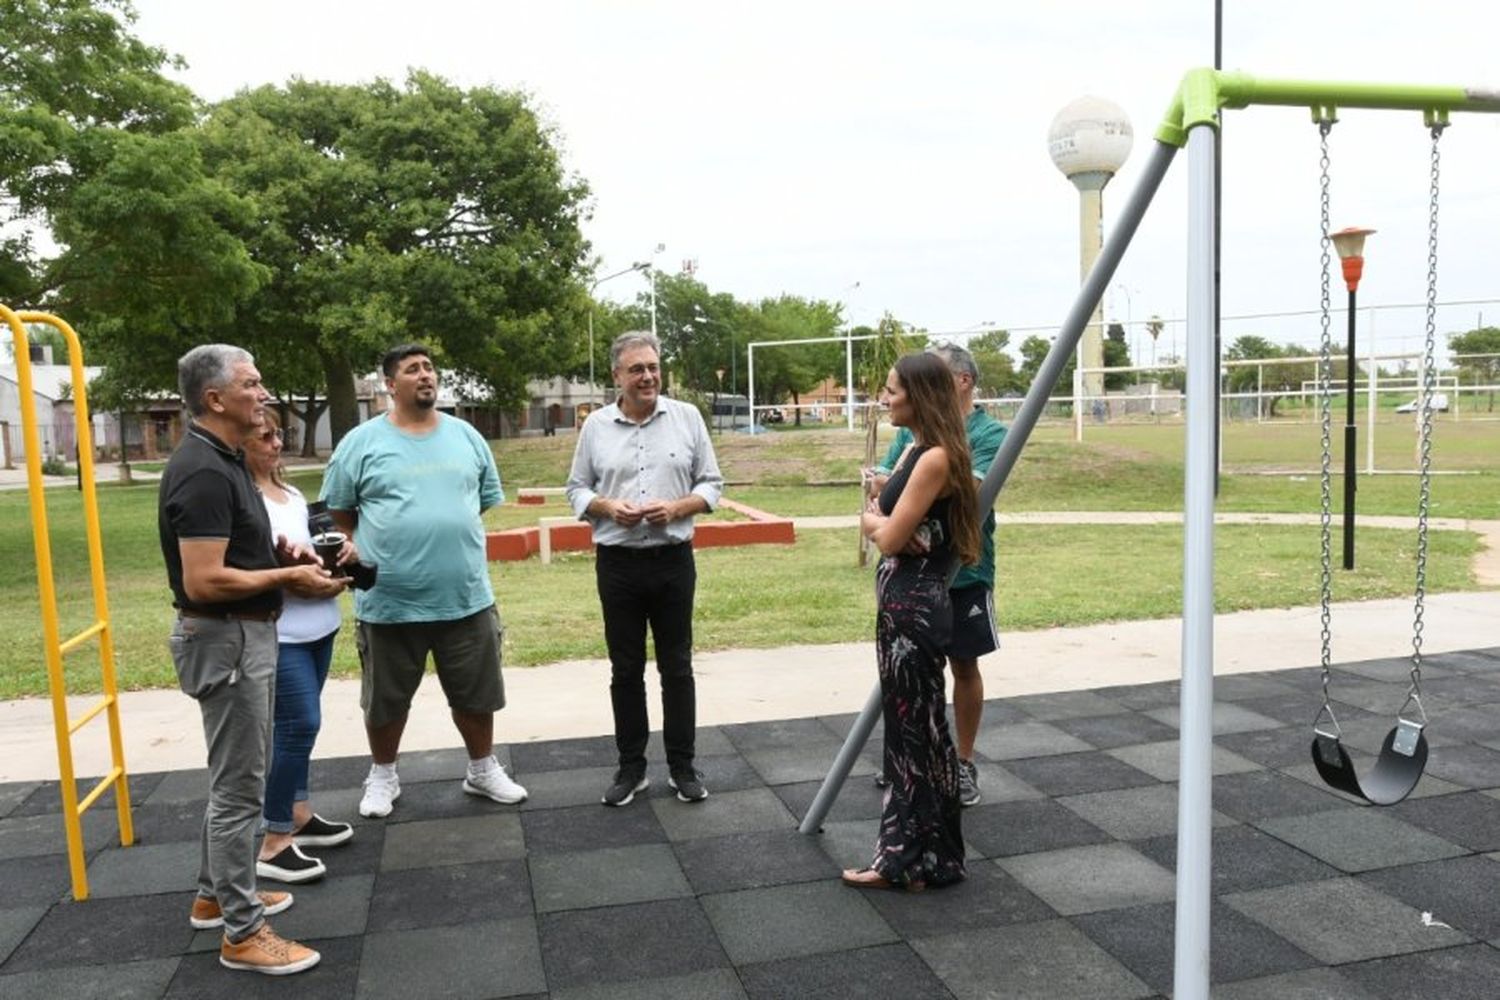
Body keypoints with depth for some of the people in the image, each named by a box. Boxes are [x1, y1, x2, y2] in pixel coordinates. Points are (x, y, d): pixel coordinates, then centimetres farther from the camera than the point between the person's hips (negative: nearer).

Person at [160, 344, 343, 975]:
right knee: (238, 787, -1)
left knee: (234, 777, 21)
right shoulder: (203, 472, -22)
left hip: (243, 636, 11)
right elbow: (203, 581, -27)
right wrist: (289, 578, -18)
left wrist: (277, 551, 6)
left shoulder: (223, 460, 10)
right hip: (226, 640, -11)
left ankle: (215, 896, 36)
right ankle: (242, 934, 10)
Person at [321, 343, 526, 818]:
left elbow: (487, 499, 15)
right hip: (388, 601, -2)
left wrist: (451, 533, 10)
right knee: (386, 699, 14)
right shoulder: (361, 442, -4)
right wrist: (372, 556, 1)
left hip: (467, 596, 3)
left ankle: (483, 770, 33)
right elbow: (340, 513, 3)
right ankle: (382, 775, 35)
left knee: (476, 693, 14)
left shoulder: (466, 435, 6)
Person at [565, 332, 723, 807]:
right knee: (625, 669, 9)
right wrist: (609, 507, -13)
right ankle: (631, 767, 22)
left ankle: (682, 766, 21)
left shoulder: (687, 417, 1)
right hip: (617, 563, 1)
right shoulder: (596, 425, 3)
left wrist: (676, 508, -15)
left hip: (673, 560, 0)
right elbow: (577, 489, 7)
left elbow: (711, 484, 3)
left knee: (677, 666, 8)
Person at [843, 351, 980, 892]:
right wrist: (881, 517, -10)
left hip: (915, 605, -10)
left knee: (916, 731, 1)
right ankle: (908, 851, 29)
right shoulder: (914, 452, 13)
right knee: (906, 728, 16)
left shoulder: (935, 458, -17)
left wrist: (879, 519, 2)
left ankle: (919, 859, 15)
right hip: (902, 602, 10)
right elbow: (873, 521, 12)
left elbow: (889, 538, -18)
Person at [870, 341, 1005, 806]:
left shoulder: (989, 433, -9)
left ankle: (964, 763, 24)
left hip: (964, 572, -4)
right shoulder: (913, 429, 6)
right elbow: (879, 481, 0)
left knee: (964, 665, 9)